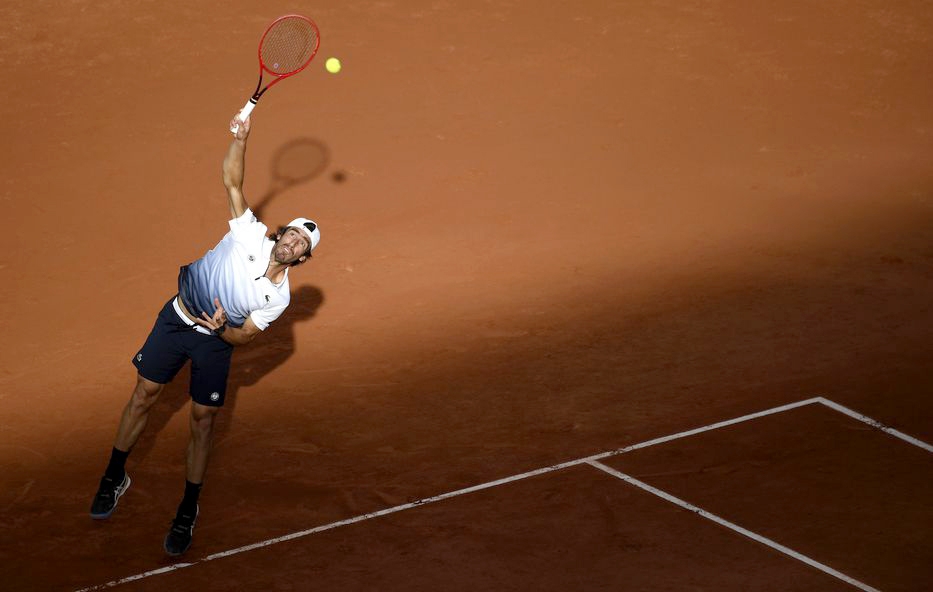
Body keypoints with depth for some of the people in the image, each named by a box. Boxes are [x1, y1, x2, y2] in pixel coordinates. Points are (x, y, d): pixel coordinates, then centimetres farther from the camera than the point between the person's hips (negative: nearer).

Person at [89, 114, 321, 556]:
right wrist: (240, 138, -31)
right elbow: (232, 179, -18)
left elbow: (244, 337, -10)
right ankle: (115, 477, 26)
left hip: (216, 339, -1)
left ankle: (187, 513, 12)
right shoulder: (251, 234, -15)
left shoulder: (278, 297, -13)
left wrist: (223, 329, -32)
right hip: (177, 317, 1)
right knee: (144, 395, 6)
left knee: (202, 421, -1)